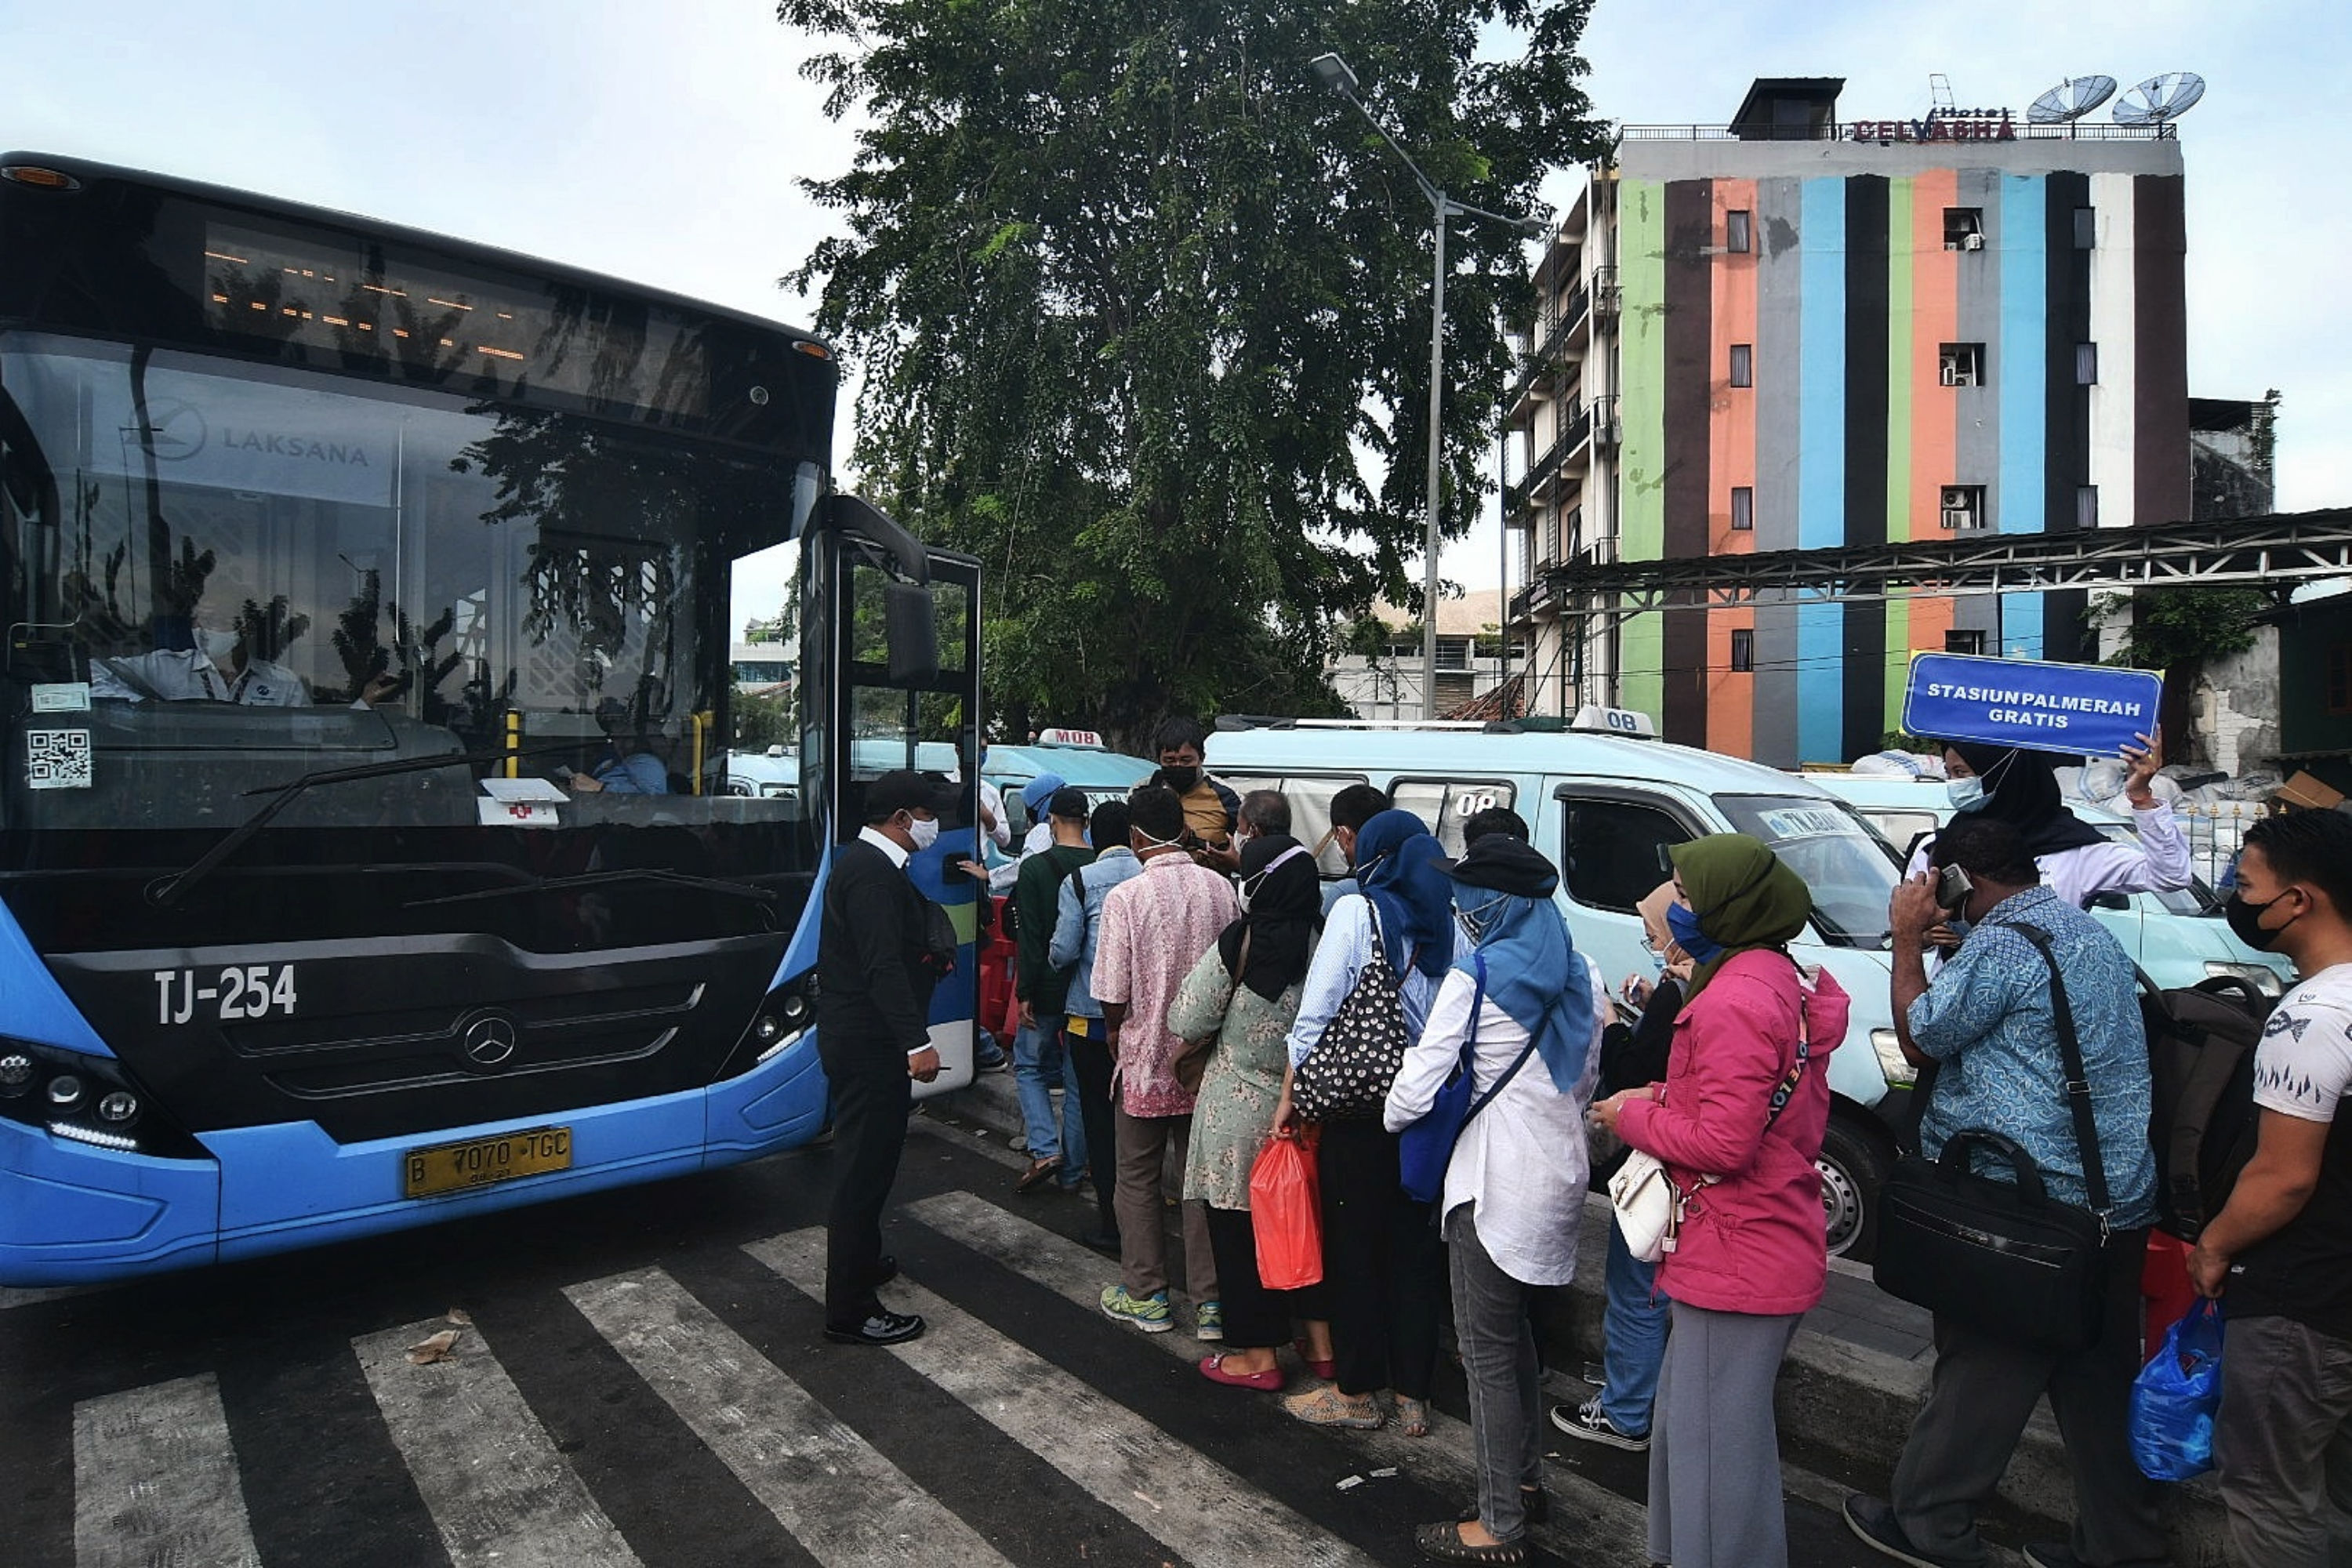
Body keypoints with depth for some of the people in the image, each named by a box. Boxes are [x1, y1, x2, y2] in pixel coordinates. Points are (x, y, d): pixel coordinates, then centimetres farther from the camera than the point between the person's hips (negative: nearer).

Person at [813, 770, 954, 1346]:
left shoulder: (864, 861, 12)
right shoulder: (873, 873, -21)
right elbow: (884, 965, -29)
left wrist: (929, 954, 7)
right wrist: (917, 1042, -31)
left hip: (856, 1036, 11)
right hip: (869, 1042, -11)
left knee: (865, 1161, 24)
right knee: (866, 1165, -3)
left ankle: (859, 1261, 42)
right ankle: (850, 1310, 7)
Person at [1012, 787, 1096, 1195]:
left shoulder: (1035, 867, -10)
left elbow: (1030, 937, -13)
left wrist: (1024, 993, -8)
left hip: (1048, 990, -3)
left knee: (1029, 1067, 14)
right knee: (1079, 1079, 11)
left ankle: (1045, 1150, -2)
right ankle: (1072, 1171, 18)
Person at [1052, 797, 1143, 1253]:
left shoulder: (1079, 881, -9)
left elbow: (1063, 951, -11)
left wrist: (1053, 956, 11)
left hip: (1092, 1015, -3)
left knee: (1100, 1115, 7)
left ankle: (1111, 1219, 13)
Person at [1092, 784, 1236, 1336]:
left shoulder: (1126, 897, -17)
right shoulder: (1221, 888, -6)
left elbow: (1112, 998, -14)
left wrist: (1116, 1038, 7)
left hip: (1145, 1059, -3)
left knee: (1138, 1177, 14)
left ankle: (1145, 1295, 25)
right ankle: (1210, 1301, 21)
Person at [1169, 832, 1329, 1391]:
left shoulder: (1241, 944, -19)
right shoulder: (1324, 940, -5)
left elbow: (1187, 1021, -13)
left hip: (1240, 1110, -6)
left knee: (1239, 1227, 9)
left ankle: (1257, 1355, 20)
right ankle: (1321, 1340, 30)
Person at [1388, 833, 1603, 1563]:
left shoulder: (1476, 976, -16)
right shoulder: (1579, 973, 5)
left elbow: (1417, 1088, -15)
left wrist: (1391, 1116, 4)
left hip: (1495, 1183, -8)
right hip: (1560, 1175, 8)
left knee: (1487, 1350, 4)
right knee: (1515, 1330, 23)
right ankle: (1526, 1476, 36)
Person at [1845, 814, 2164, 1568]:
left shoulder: (2000, 944, -18)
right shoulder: (2088, 931, 13)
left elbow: (1921, 1039, -10)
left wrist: (1907, 941, -5)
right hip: (2117, 1199, 9)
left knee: (1981, 1371, 4)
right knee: (2103, 1381, 17)